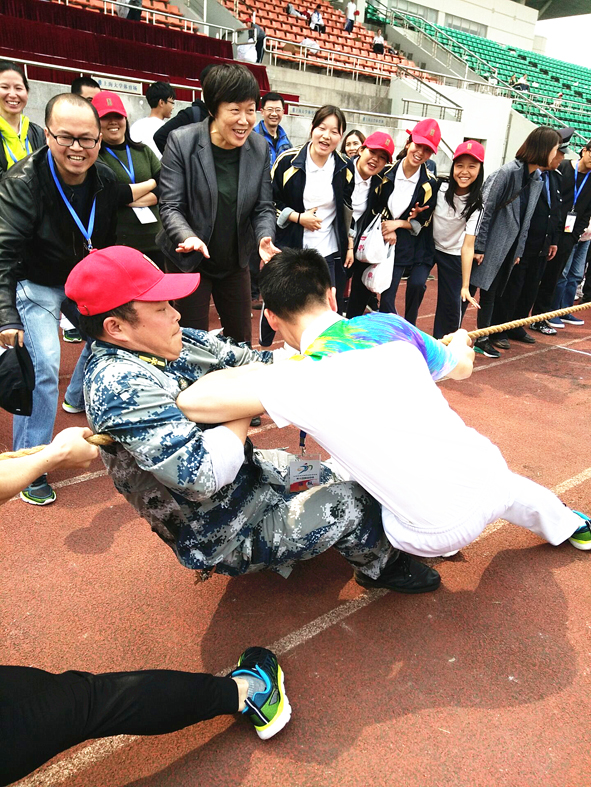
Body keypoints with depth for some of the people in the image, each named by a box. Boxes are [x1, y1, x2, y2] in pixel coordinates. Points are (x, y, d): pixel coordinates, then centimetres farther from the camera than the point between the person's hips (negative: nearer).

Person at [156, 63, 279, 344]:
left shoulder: (260, 148, -4)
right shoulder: (181, 141, -15)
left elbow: (263, 207, -1)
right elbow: (170, 206, -15)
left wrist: (265, 238, -22)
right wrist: (188, 237, -35)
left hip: (236, 261, 4)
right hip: (189, 260, -4)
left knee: (241, 340, 16)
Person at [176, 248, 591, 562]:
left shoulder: (303, 378, -19)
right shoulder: (389, 326, -3)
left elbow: (193, 401, -29)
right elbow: (462, 367, 15)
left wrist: (253, 371, -8)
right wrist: (460, 342, 41)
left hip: (440, 530, -5)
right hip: (489, 473, 5)